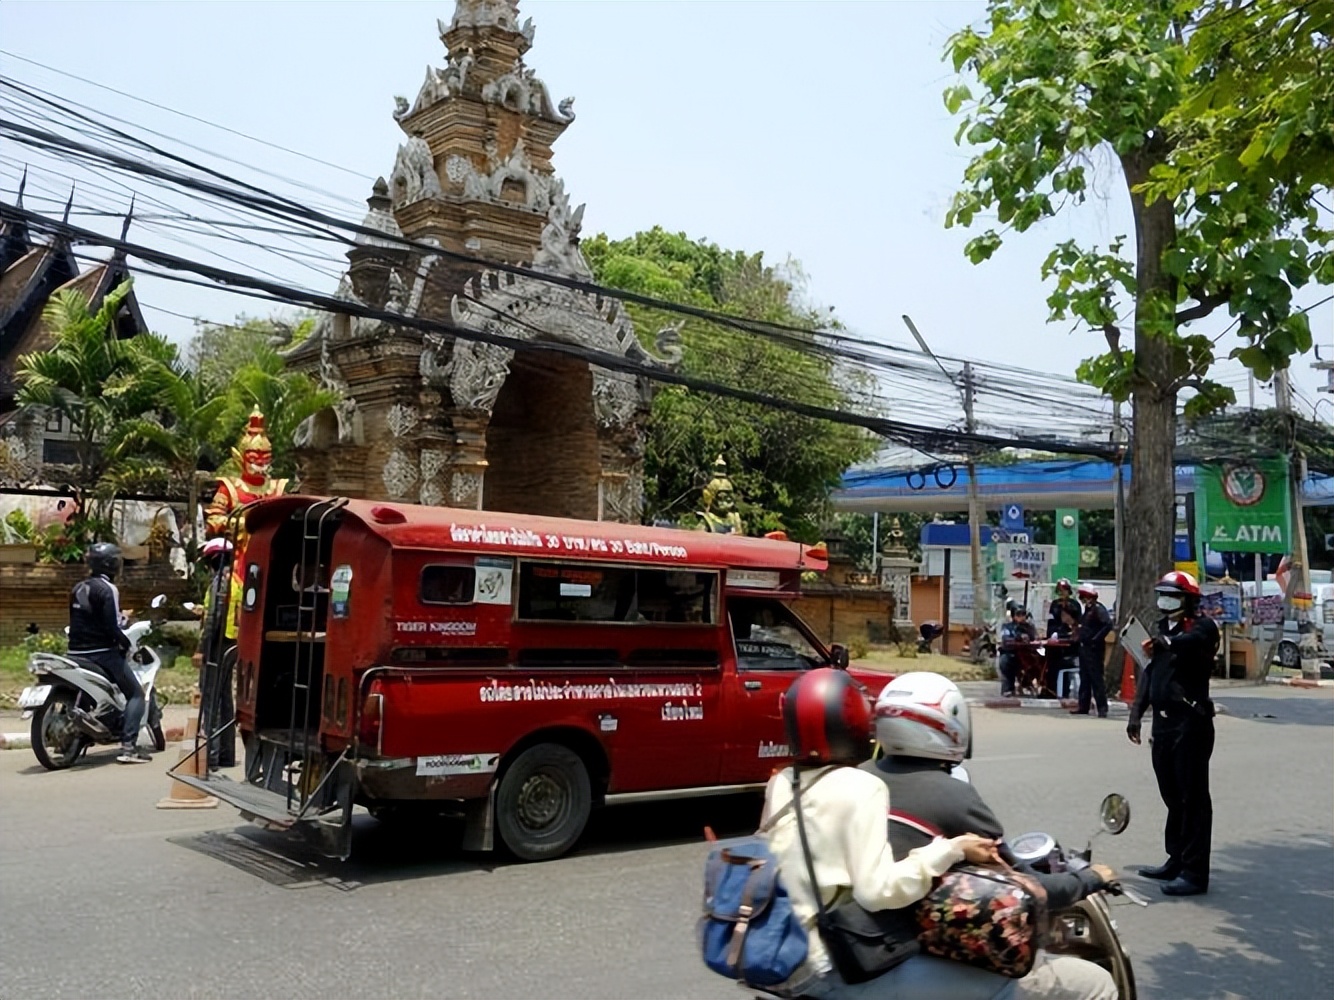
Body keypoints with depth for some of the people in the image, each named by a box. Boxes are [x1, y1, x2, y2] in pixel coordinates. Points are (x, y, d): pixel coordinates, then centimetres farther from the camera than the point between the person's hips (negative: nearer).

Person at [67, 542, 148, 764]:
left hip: (76, 653, 8)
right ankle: (128, 746, -14)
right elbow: (112, 627, -19)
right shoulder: (107, 589, -13)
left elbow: (76, 620, 18)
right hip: (102, 653, -8)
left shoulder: (78, 588, 11)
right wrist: (125, 643, -3)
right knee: (136, 694, -1)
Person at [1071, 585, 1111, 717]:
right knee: (1084, 678, 12)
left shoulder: (1098, 609, -13)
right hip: (1084, 647, 10)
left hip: (1094, 649, -10)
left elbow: (1108, 624, -26)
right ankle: (1083, 706, 18)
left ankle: (1102, 708, -5)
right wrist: (1081, 638, 12)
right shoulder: (1087, 610, 15)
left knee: (1097, 679, -8)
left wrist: (1097, 638, -24)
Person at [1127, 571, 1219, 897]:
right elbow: (1149, 674, 20)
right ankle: (1176, 861, 27)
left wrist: (1165, 643, -44)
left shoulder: (1202, 626, -5)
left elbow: (1193, 641, -30)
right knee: (1172, 795, 16)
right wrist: (1136, 714, 16)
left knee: (1193, 798, -5)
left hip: (1190, 723, -8)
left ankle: (1194, 873, -2)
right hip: (1163, 722, 9)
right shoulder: (1162, 628, 19)